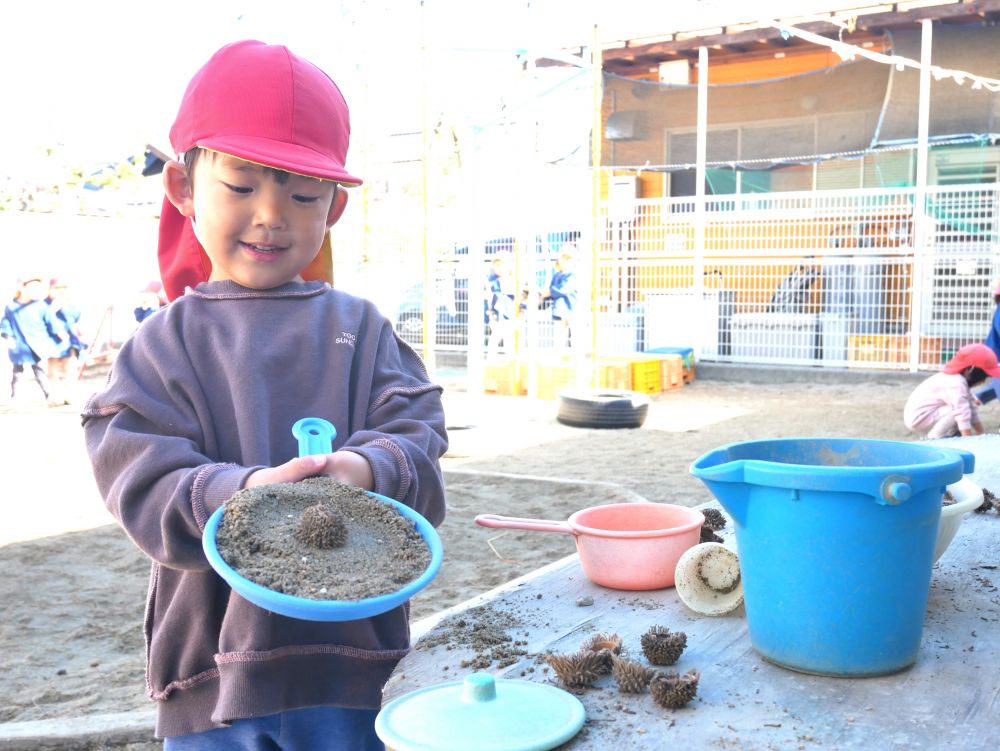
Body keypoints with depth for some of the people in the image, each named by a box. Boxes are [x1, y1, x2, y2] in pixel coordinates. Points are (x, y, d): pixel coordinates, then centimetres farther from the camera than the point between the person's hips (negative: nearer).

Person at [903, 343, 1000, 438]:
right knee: (958, 410, -22)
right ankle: (933, 438, -12)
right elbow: (963, 414, -28)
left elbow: (972, 409, 13)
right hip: (918, 418, -11)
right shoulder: (957, 384, -24)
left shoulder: (956, 380, 9)